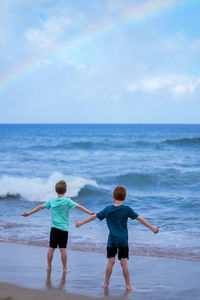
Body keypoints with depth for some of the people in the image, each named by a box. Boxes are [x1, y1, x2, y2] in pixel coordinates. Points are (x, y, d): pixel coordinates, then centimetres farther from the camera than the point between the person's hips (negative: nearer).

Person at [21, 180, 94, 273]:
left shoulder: (51, 201, 4)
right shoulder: (67, 201, -5)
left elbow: (40, 207, 9)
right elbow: (79, 207, -10)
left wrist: (29, 213, 19)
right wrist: (90, 213, -10)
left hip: (54, 228, 2)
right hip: (64, 228, -2)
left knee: (51, 248, 8)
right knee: (63, 249, -1)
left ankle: (49, 266, 14)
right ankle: (64, 268, 4)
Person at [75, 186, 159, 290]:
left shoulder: (108, 209, -3)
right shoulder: (127, 209, -6)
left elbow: (94, 216, 5)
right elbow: (140, 219, -4)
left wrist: (81, 223, 16)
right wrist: (152, 228, 3)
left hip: (112, 240, 1)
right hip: (123, 240, -1)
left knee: (110, 261, 7)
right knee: (124, 263, 2)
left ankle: (106, 283, 14)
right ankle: (128, 285, 7)